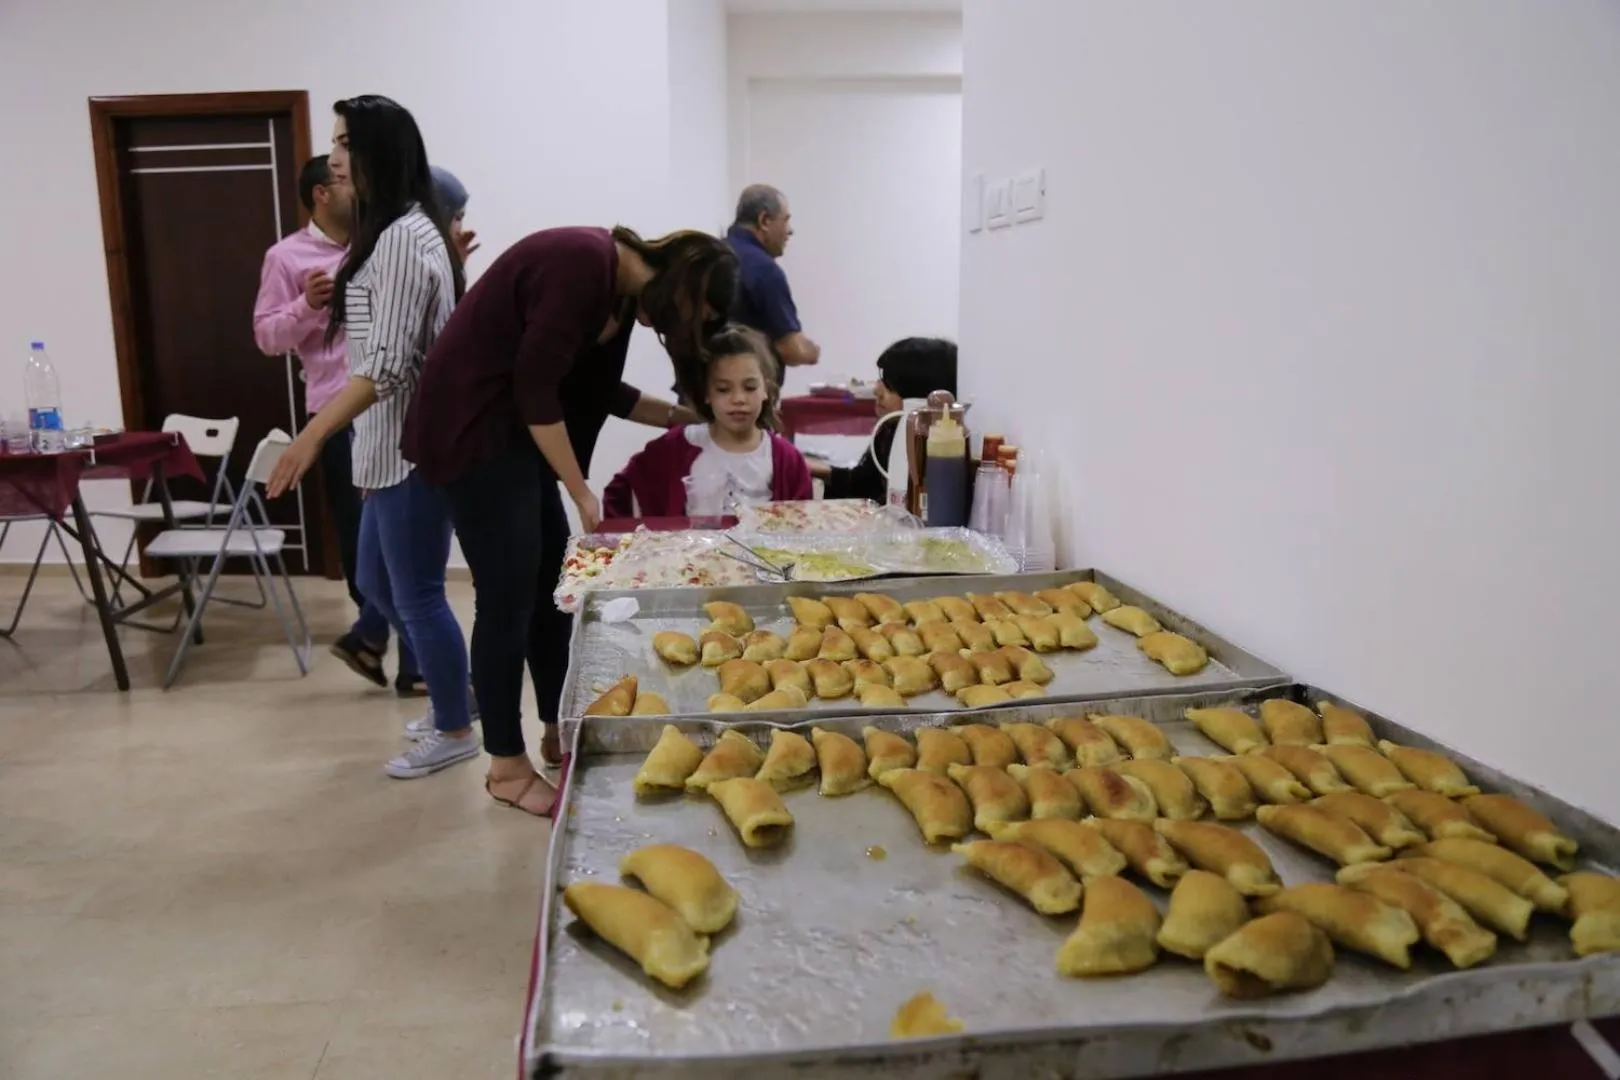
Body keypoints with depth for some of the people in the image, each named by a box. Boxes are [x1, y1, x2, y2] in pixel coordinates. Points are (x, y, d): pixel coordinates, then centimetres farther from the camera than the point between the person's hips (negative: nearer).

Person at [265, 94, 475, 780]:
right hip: (394, 444, 10)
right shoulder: (405, 231, 15)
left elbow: (388, 362, -23)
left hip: (412, 446, -10)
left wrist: (315, 433, -23)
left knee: (416, 594, 1)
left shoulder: (402, 237, -17)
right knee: (377, 583, 19)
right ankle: (454, 691, 33)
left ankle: (455, 731, 18)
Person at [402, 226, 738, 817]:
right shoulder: (581, 264, -22)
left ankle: (559, 732, 26)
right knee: (508, 597, -5)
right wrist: (581, 492, -17)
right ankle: (507, 767, 9)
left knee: (551, 586, 12)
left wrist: (678, 416, 7)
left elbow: (595, 389, 14)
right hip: (473, 426, -9)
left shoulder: (619, 288, 6)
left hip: (516, 426, 9)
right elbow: (536, 387, -23)